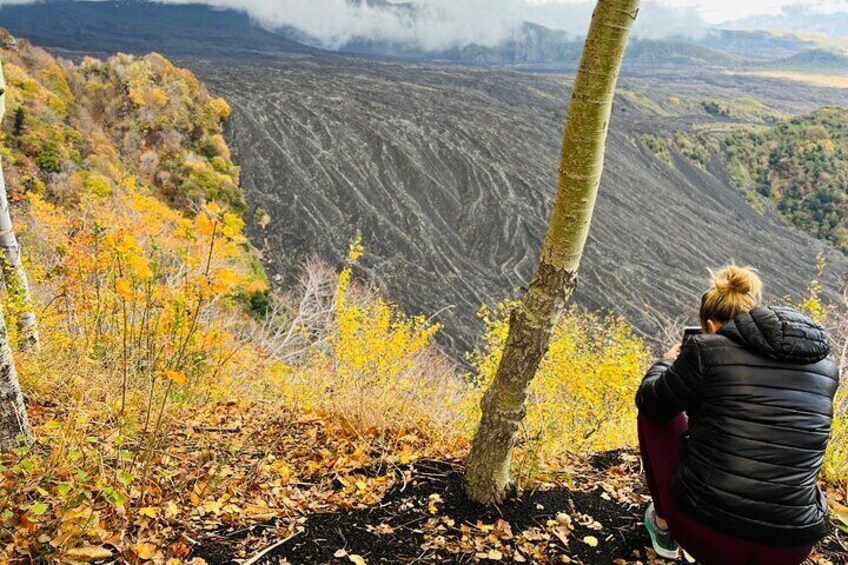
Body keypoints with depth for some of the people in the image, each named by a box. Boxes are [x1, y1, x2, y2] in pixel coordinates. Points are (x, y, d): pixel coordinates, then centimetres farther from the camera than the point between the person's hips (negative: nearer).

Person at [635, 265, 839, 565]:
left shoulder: (706, 350, -9)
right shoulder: (826, 369, 5)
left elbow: (649, 403, 6)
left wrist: (667, 363, 26)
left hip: (705, 536, -4)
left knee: (656, 414, 18)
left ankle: (664, 526, 25)